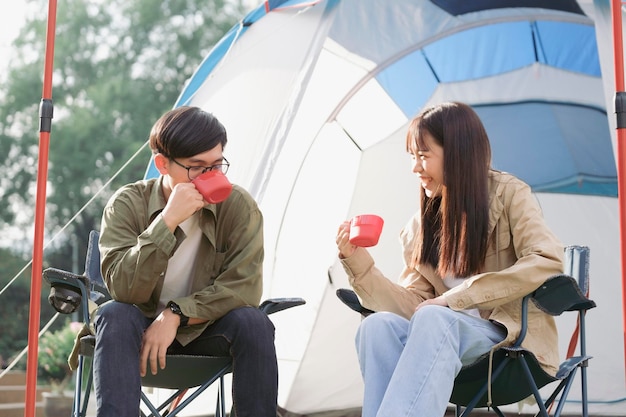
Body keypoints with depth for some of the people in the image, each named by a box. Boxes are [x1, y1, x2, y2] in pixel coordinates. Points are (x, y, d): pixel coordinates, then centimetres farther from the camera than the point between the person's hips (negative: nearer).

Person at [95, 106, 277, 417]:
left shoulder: (238, 206, -13)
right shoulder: (127, 204, -15)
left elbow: (243, 287, -18)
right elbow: (122, 289, -27)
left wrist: (177, 315, -27)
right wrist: (167, 222, -36)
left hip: (205, 331, 1)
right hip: (142, 329, -1)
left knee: (253, 322, -28)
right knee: (114, 316, -32)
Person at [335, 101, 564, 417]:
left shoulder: (508, 195, -2)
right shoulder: (425, 220, 12)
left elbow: (546, 262, -18)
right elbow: (413, 305, 7)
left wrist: (456, 297, -19)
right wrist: (358, 262, -6)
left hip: (511, 334, -4)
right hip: (445, 336, 5)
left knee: (433, 320, -36)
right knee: (378, 326, -27)